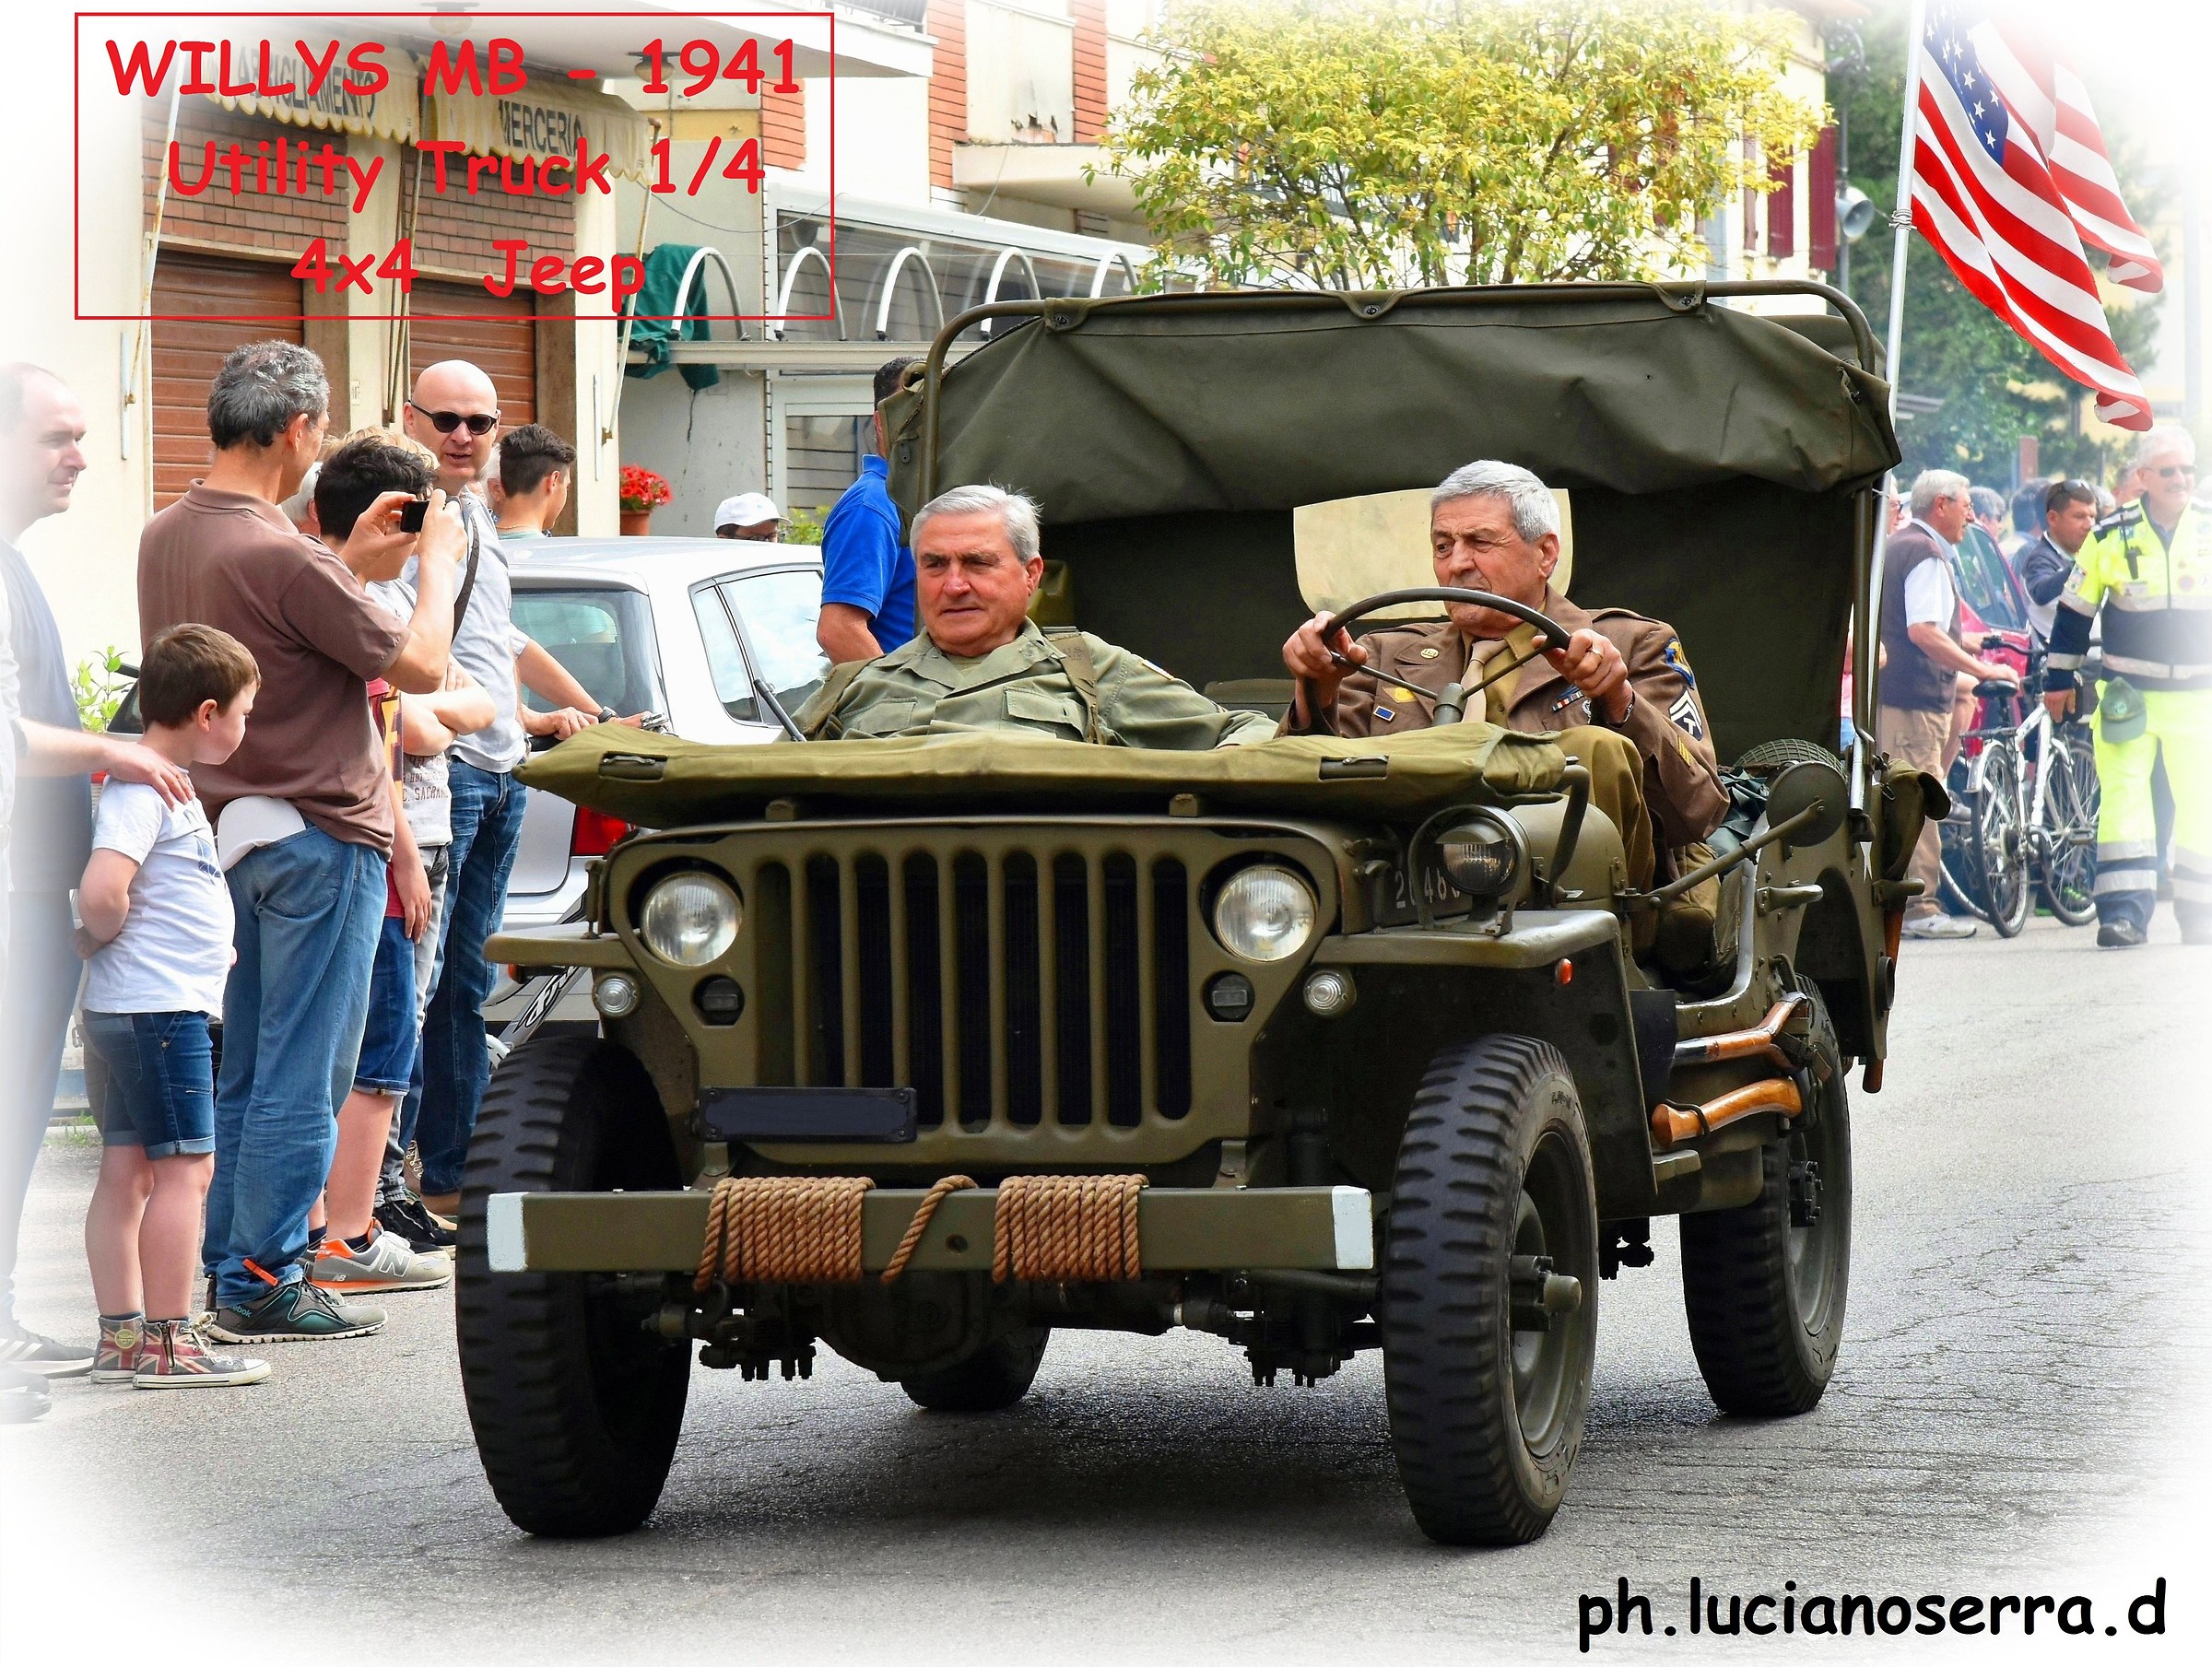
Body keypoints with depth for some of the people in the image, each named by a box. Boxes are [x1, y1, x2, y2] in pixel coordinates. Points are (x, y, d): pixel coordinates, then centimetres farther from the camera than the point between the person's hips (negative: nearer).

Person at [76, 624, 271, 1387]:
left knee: (128, 1171, 10)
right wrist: (104, 937, -10)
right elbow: (101, 891, -30)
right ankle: (165, 1343, -6)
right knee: (185, 1168, -7)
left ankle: (121, 1336, 14)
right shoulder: (143, 791, -16)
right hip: (159, 1007, -10)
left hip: (131, 1010, 10)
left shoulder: (163, 783, 15)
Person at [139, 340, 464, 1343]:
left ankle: (228, 1269, 19)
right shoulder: (278, 555, -21)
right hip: (316, 839, -9)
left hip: (230, 835, 9)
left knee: (240, 1071, 15)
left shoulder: (165, 536, 6)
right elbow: (420, 666, -14)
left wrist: (352, 561, 21)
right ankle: (262, 1286, 0)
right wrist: (435, 562, 1)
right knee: (299, 1079, -3)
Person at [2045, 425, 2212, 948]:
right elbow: (2075, 611, 5)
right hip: (2128, 695, -2)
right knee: (2123, 793, -11)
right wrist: (2059, 678, 5)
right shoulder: (2110, 537, -3)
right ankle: (2124, 911, -12)